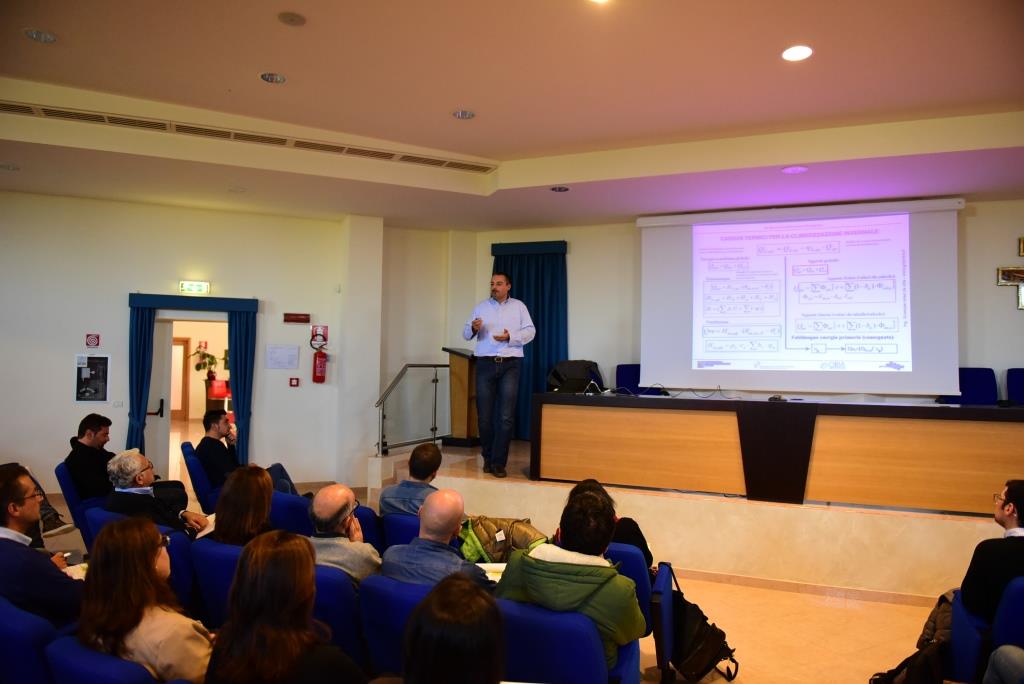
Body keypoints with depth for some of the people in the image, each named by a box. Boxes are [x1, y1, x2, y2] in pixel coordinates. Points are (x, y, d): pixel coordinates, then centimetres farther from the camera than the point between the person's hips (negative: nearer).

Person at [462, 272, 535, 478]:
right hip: (485, 364, 1)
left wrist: (511, 337, -13)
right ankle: (488, 457, 18)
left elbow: (530, 331, 2)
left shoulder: (519, 306, 10)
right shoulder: (480, 307, 12)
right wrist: (473, 329, -15)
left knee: (506, 416, -7)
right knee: (484, 415, 2)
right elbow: (466, 333, 8)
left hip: (510, 364, -1)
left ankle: (498, 462, -1)